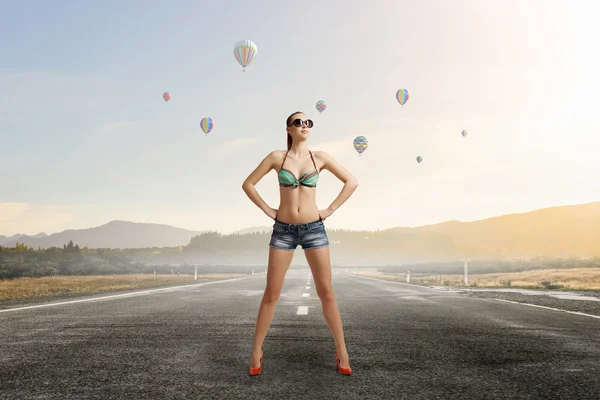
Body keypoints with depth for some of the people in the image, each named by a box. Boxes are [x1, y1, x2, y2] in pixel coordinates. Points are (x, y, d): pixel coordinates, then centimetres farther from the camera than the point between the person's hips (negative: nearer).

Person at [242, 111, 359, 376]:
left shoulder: (319, 157, 2)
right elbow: (248, 184, 5)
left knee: (326, 292, 3)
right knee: (271, 294, 2)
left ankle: (341, 350, 15)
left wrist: (330, 210, 1)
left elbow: (352, 182, 6)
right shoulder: (277, 157, 0)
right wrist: (267, 210, -2)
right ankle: (256, 352, 16)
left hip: (314, 229, 1)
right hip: (283, 230, 0)